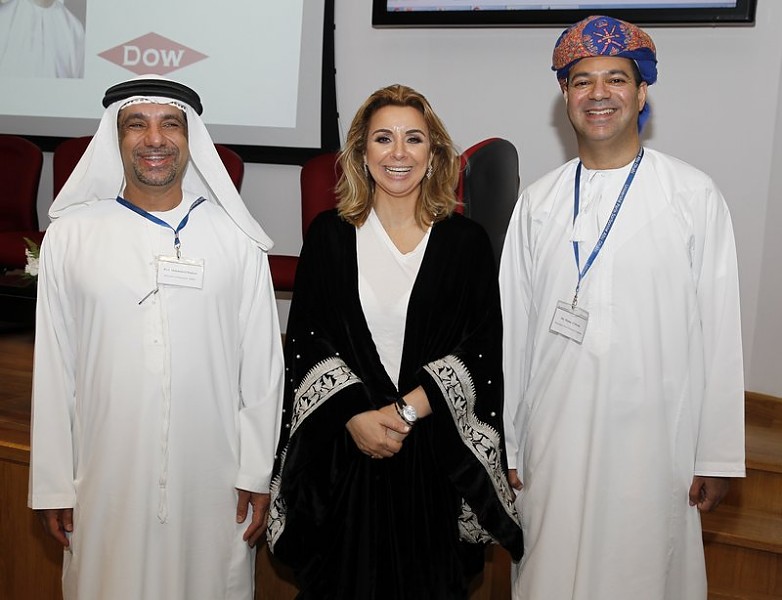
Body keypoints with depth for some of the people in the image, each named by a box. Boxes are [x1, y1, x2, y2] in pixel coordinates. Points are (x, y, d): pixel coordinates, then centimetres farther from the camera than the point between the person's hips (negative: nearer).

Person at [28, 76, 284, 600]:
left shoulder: (236, 238, -2)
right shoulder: (70, 236, 0)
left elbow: (263, 365, 0)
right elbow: (53, 368, 2)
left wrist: (257, 475, -1)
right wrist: (52, 485, 3)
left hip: (212, 481, 0)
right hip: (106, 481, 1)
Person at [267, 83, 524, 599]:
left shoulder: (466, 241, 1)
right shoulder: (330, 234, 2)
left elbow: (482, 350, -3)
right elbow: (305, 341, 0)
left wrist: (407, 410, -13)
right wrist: (355, 415, -12)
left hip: (436, 450, 0)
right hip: (343, 447, 0)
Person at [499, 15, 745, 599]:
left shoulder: (694, 196, -4)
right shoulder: (538, 201, 5)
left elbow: (720, 333, -3)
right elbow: (513, 327, 7)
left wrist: (718, 457, -3)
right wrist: (505, 446, 8)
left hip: (654, 441, -2)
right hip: (553, 438, 3)